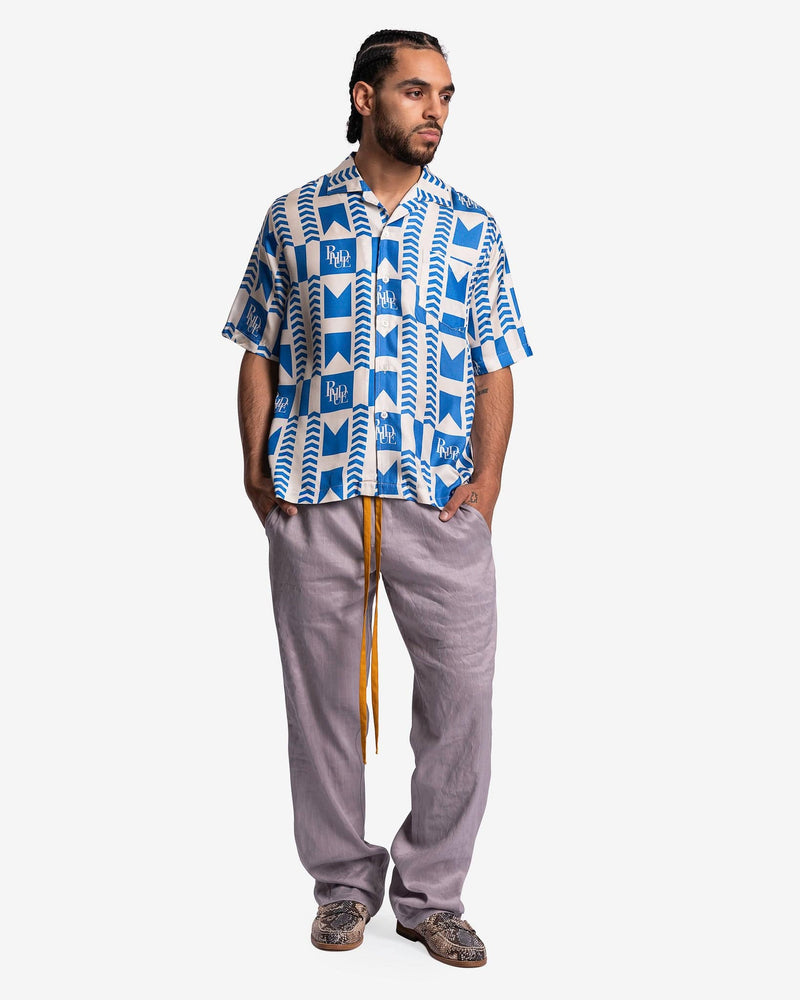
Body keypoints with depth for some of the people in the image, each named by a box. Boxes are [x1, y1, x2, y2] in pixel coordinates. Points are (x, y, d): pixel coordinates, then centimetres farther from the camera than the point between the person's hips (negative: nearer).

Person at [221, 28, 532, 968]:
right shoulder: (294, 218, 7)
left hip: (440, 496, 1)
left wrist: (487, 479, -3)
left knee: (462, 688, -1)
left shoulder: (471, 227, 9)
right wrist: (255, 465, 0)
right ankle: (343, 881, 26)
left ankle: (430, 892, 17)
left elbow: (496, 366, 8)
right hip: (313, 495, 0)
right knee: (321, 689, 7)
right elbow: (258, 352, 9)